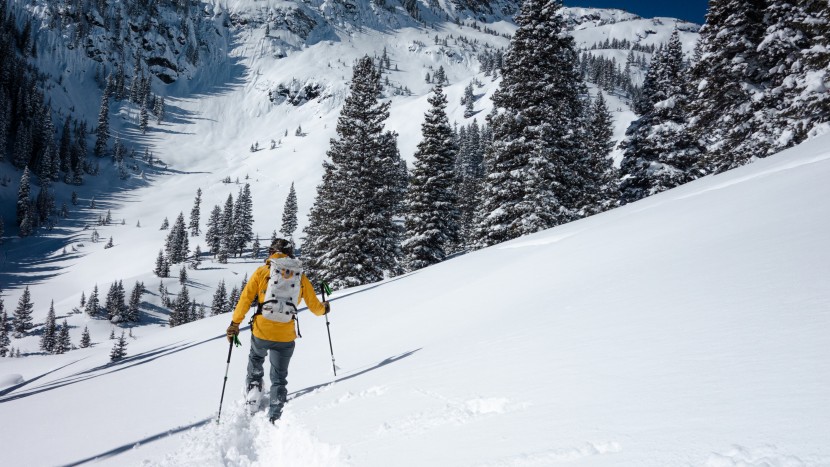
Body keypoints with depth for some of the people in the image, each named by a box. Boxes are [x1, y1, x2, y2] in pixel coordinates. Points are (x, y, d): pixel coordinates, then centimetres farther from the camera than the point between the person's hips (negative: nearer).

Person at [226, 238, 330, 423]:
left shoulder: (262, 272, 1)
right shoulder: (301, 278, 5)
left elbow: (245, 299, -3)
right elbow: (314, 306, 13)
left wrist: (235, 323, 4)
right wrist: (324, 309, 34)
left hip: (261, 332, 0)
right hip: (285, 337, 1)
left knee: (256, 357, 36)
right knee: (279, 378, 15)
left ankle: (253, 387, 24)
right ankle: (274, 418, 8)